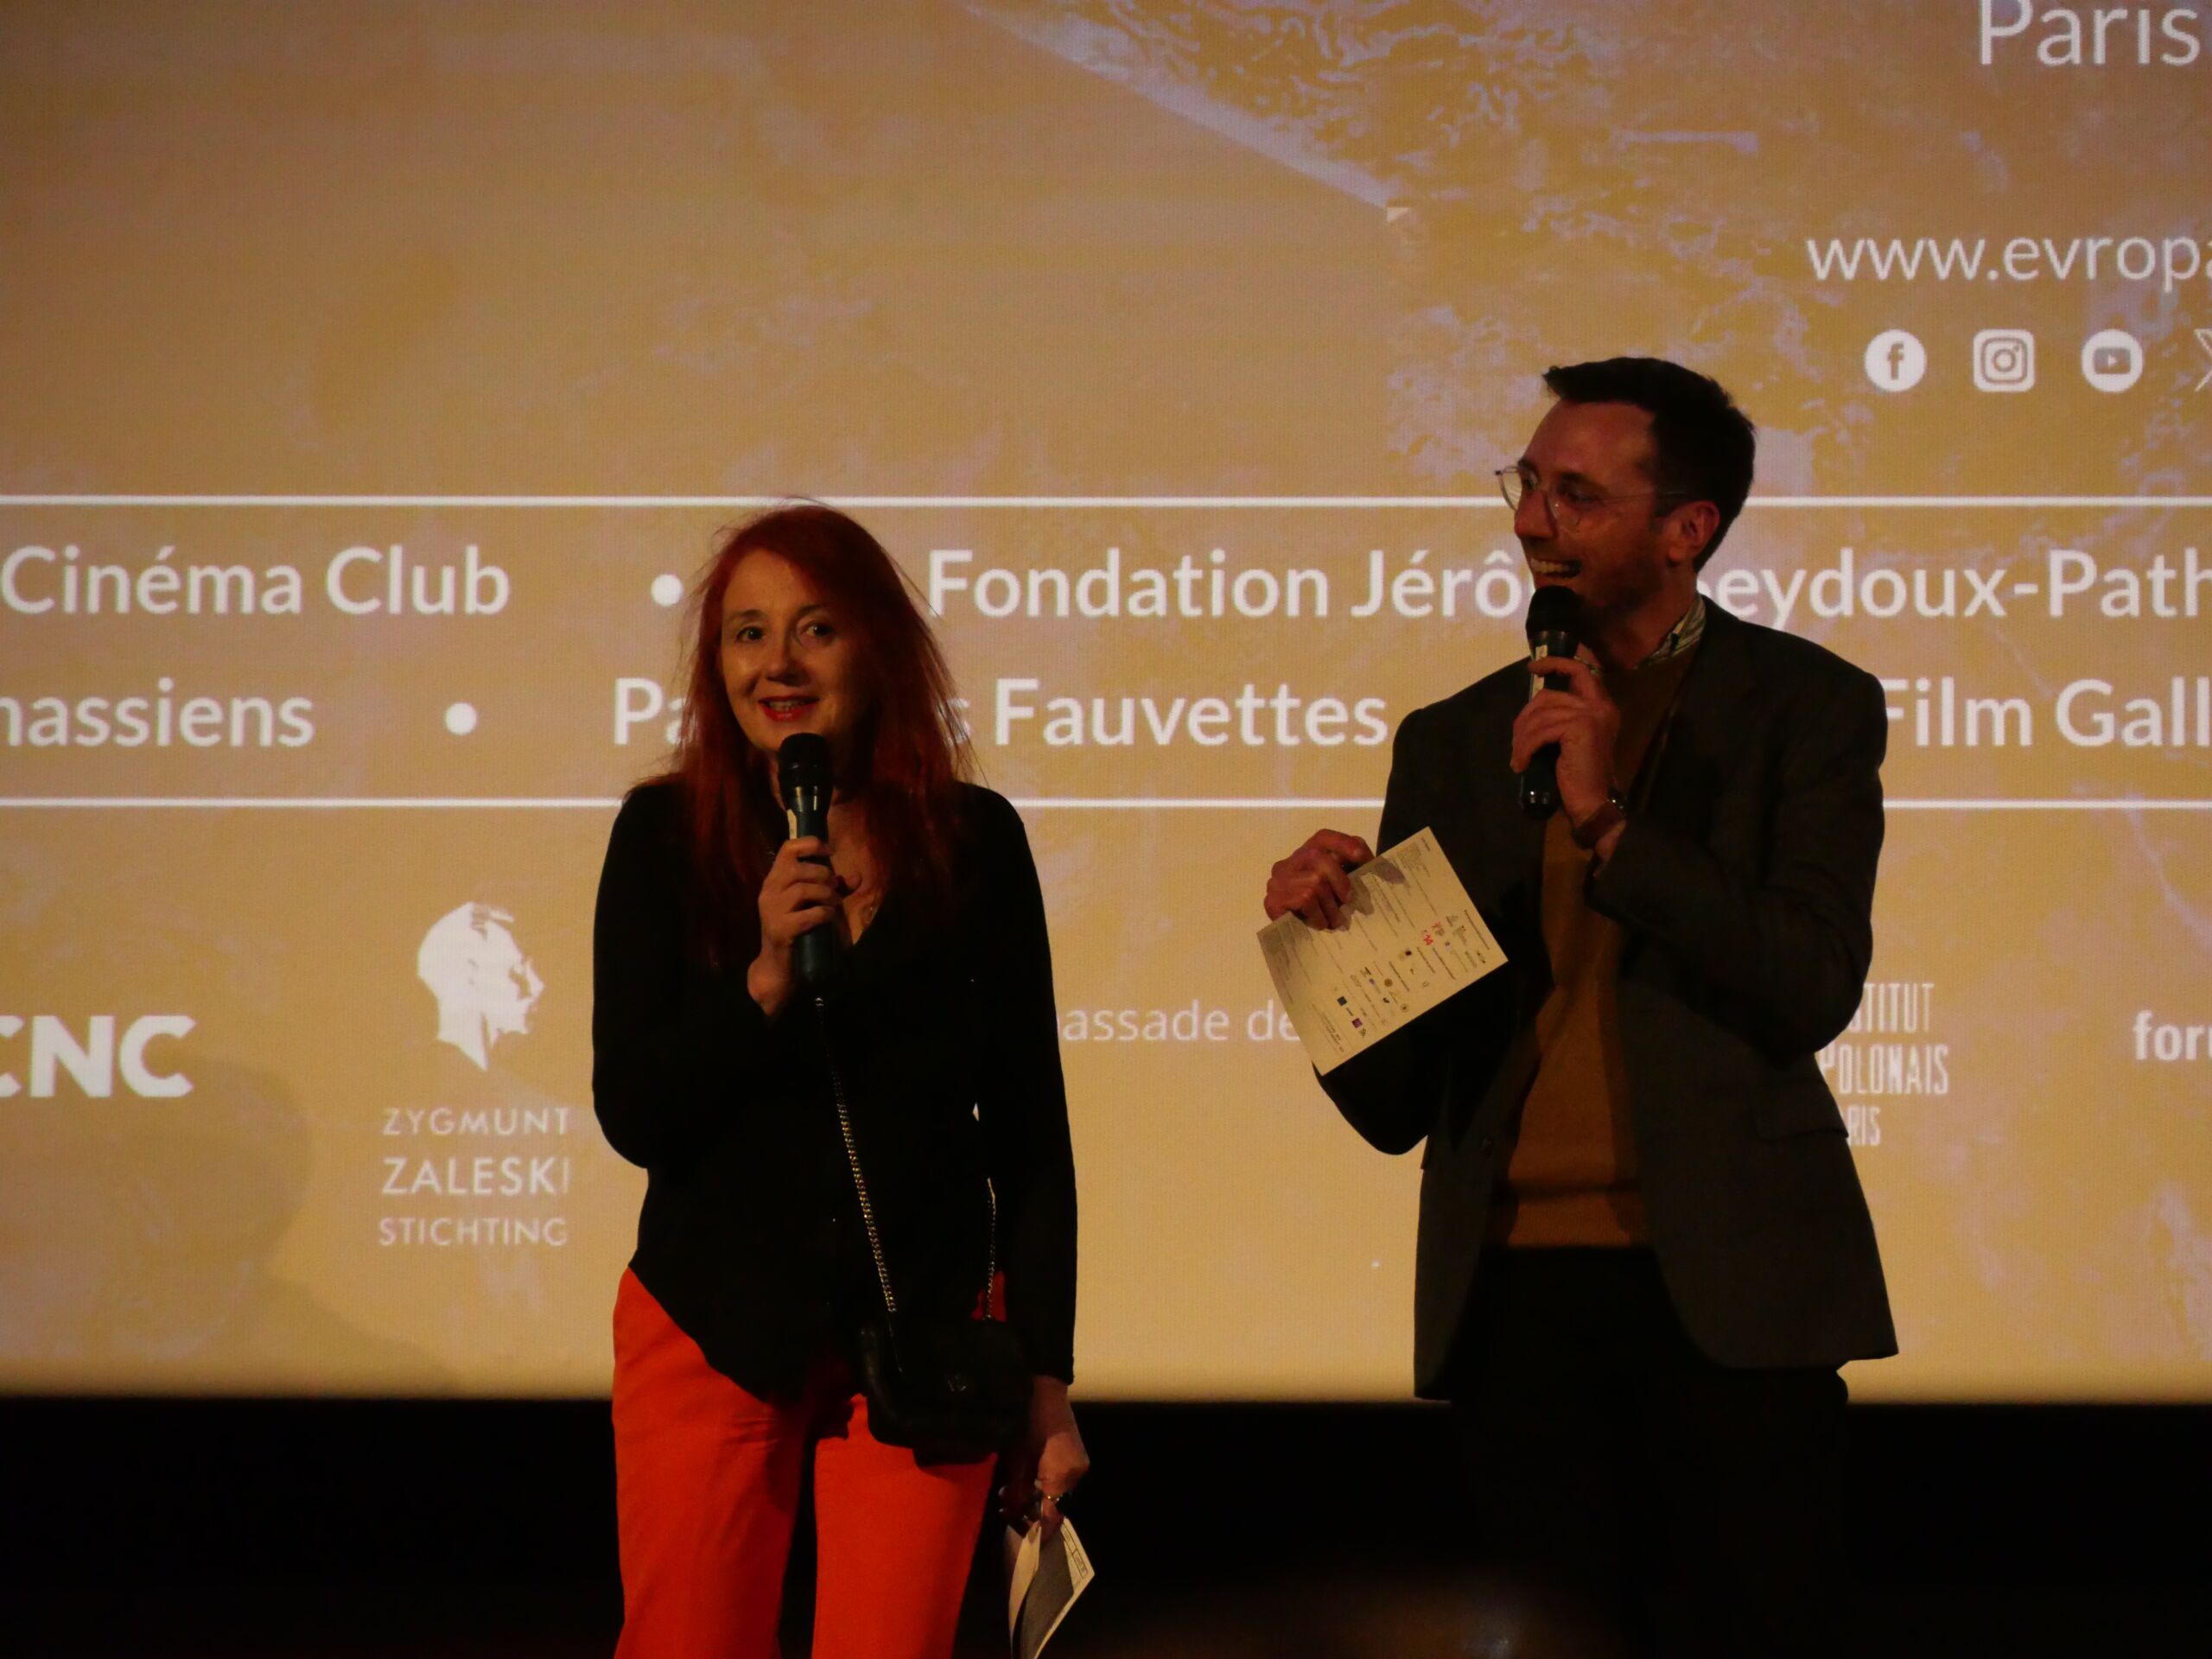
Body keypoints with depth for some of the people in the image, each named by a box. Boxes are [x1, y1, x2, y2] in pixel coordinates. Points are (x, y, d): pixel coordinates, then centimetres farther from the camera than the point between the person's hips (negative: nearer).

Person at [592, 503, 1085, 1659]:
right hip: (711, 1332, 0)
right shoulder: (665, 835, -3)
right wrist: (765, 977, -22)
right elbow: (633, 1117, -7)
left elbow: (1029, 1128, 2)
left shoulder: (974, 839, -2)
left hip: (924, 1334, 0)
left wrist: (1047, 1381, 1)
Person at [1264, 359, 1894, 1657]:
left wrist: (1607, 818, -14)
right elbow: (1392, 1107, 12)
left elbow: (1812, 988, -9)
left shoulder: (1805, 706, 5)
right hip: (1521, 1293, 3)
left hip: (1726, 1292, -3)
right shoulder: (1455, 741, 14)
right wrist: (1320, 935, -8)